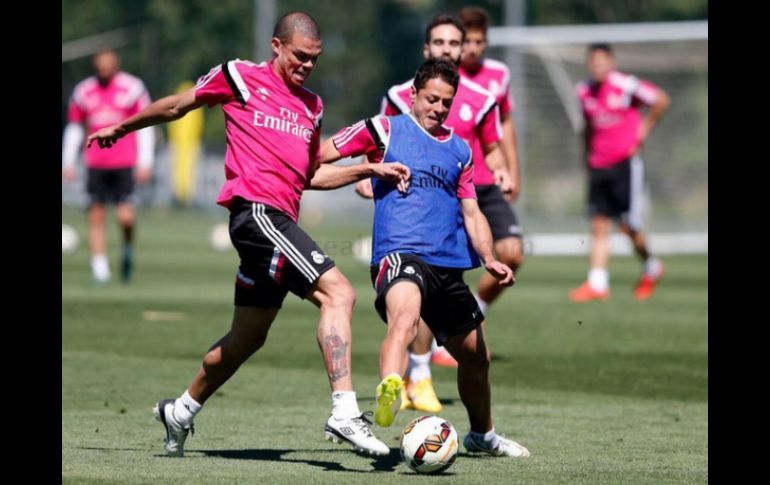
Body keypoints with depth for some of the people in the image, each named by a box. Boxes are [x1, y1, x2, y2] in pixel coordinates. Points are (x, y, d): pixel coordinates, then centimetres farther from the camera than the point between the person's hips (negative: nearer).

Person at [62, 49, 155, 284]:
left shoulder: (132, 88, -3)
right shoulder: (83, 92, 6)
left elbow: (145, 125, 0)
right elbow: (74, 128, 15)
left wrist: (145, 163, -5)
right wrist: (67, 163, 11)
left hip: (124, 165, -3)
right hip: (96, 165, 3)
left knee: (125, 216, -12)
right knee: (96, 216, -2)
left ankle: (128, 246, 19)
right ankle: (99, 269, 3)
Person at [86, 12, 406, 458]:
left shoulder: (312, 106, 20)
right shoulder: (241, 77, 2)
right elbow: (177, 106, 15)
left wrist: (368, 170, 15)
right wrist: (122, 128, 24)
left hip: (279, 222, 8)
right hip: (256, 210, -8)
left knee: (248, 338, 16)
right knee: (338, 292, -23)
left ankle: (180, 413, 35)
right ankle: (345, 414, -32)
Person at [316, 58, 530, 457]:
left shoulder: (459, 150, 18)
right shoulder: (385, 130, 4)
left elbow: (471, 214, 19)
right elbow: (318, 156, 7)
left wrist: (489, 258, 4)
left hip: (449, 265, 6)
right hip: (399, 254, -6)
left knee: (475, 356, 18)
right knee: (404, 316, -39)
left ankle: (482, 435, 41)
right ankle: (388, 394, -63)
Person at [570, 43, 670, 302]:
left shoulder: (626, 85, -10)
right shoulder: (585, 91, 8)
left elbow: (661, 100, -2)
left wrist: (644, 128, -1)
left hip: (625, 164, -5)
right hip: (598, 165, 5)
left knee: (628, 226, -5)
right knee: (599, 225, -1)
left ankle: (650, 267, 21)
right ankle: (597, 283, -4)